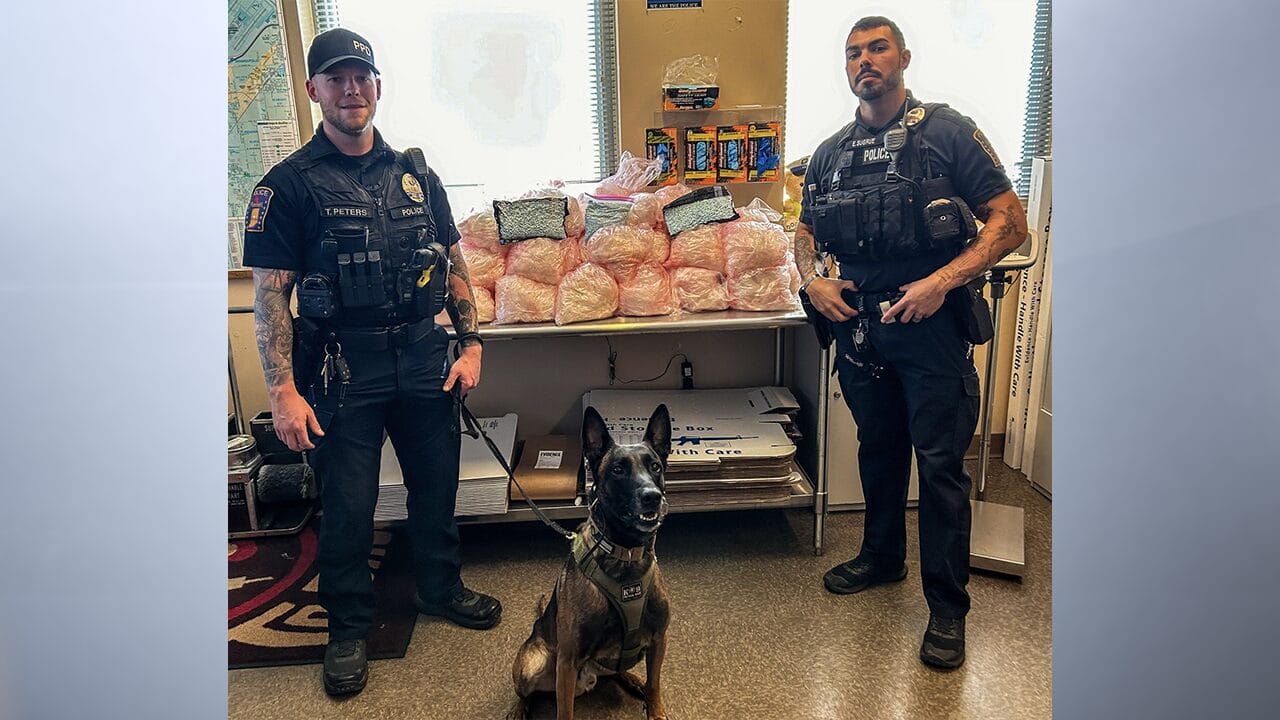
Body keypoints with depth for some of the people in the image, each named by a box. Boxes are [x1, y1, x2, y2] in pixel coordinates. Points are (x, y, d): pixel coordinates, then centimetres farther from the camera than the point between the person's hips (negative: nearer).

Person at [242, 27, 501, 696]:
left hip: (424, 356, 4)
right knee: (347, 504, 6)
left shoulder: (415, 173, 9)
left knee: (437, 484, 16)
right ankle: (348, 628, 27)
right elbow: (269, 291, -8)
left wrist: (471, 345, 5)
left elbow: (453, 264, 13)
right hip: (342, 368, -4)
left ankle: (440, 587, 39)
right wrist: (282, 390, -15)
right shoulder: (289, 183, -4)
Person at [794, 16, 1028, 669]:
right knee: (878, 449, 18)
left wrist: (942, 280, -19)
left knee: (940, 462, -1)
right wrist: (811, 280, 0)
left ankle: (947, 606, 13)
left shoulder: (949, 133, -3)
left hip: (931, 323, -4)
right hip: (859, 322, 5)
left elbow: (1010, 222, -7)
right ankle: (881, 557, 37)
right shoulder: (830, 154, 11)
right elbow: (807, 234, 21)